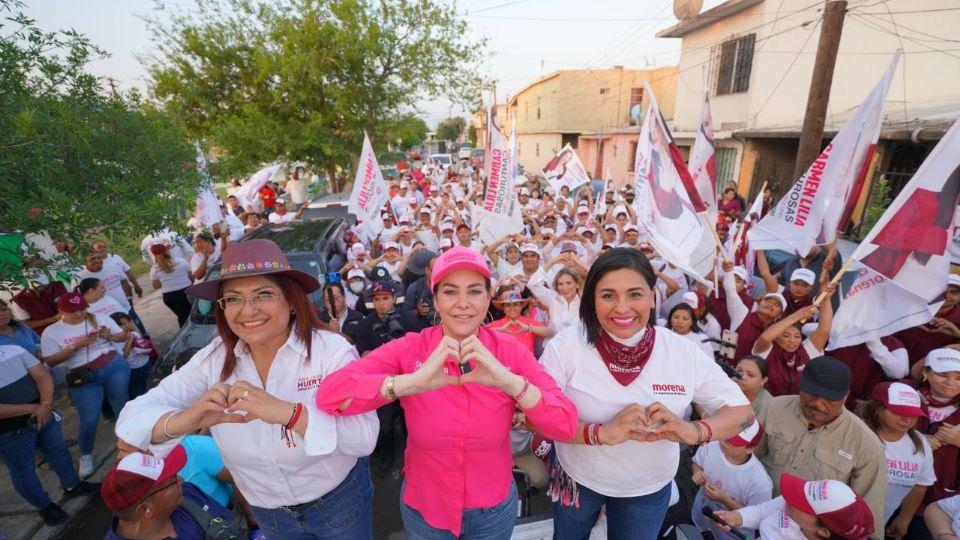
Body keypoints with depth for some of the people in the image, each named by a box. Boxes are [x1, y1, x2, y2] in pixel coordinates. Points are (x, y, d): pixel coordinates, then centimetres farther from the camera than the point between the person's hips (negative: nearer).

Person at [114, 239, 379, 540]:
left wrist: (287, 413, -45)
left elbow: (365, 437, -31)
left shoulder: (332, 350, -25)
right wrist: (184, 420, -36)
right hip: (268, 513, 3)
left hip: (340, 500, -3)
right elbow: (131, 417, -15)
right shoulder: (214, 358, -12)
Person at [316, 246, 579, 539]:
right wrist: (413, 381, -41)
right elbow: (328, 393, -28)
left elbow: (566, 425, -22)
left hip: (494, 510, 1)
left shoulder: (511, 352, -15)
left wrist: (509, 381, -37)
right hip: (424, 509, -1)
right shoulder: (409, 349, -17)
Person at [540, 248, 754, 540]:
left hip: (649, 488, 1)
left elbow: (742, 411, -9)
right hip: (577, 479, 0)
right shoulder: (567, 345, -24)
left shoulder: (683, 352, -18)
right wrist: (600, 432, -39)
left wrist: (693, 431, -29)